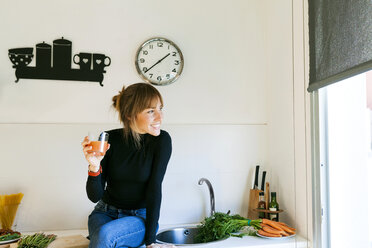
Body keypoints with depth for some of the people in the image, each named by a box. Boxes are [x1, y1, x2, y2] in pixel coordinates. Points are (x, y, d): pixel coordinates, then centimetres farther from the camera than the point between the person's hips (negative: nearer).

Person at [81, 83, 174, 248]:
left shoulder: (162, 141, -15)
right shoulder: (110, 140, -12)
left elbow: (154, 190, -15)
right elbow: (95, 196, -10)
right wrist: (94, 166, -30)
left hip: (140, 217, -1)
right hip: (106, 213, 2)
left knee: (105, 234, -30)